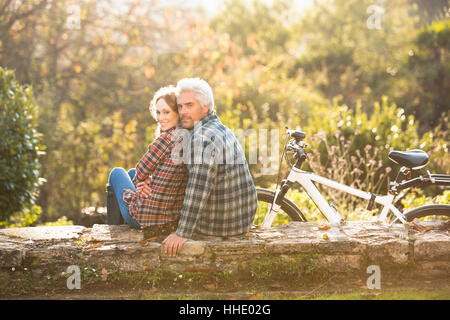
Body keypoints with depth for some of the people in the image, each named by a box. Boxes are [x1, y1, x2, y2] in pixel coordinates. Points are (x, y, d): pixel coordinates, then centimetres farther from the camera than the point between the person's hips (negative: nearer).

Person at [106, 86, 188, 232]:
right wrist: (147, 181, -6)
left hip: (145, 218, -7)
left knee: (117, 172, 22)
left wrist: (141, 181, 6)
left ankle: (113, 225, 37)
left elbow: (141, 172, -13)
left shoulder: (166, 138, -24)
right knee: (132, 172, 34)